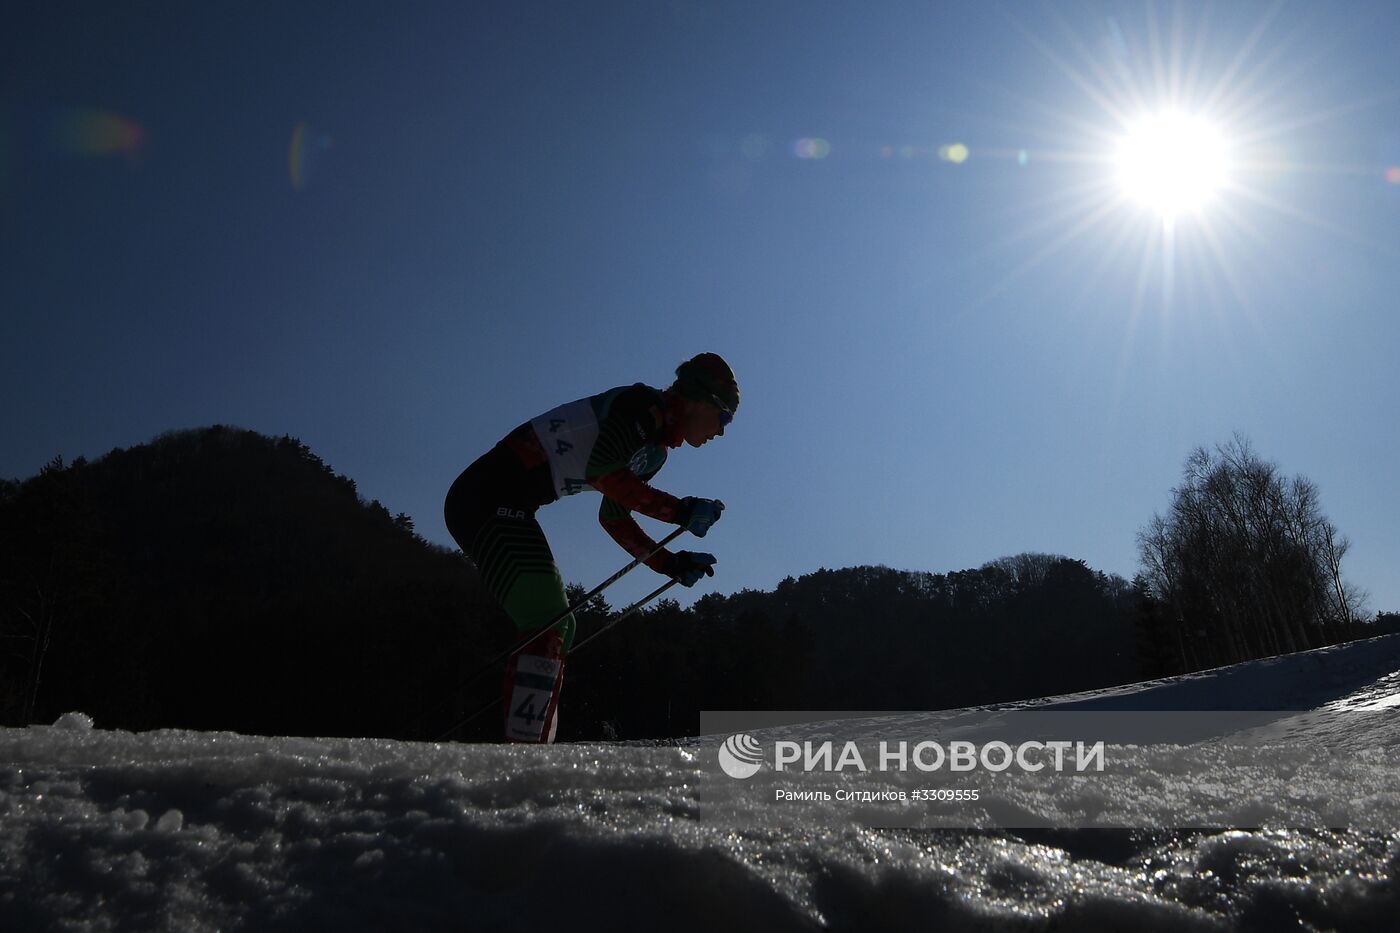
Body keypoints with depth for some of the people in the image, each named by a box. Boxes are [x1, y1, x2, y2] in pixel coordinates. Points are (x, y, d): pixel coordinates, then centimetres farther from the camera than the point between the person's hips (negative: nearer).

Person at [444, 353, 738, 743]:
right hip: (491, 498, -11)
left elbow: (613, 517, 23)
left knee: (556, 628, 13)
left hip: (504, 506, 11)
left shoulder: (656, 449, 19)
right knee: (549, 625, -17)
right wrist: (679, 511, -16)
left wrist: (670, 564, 18)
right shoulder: (645, 404, -9)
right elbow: (601, 472, -21)